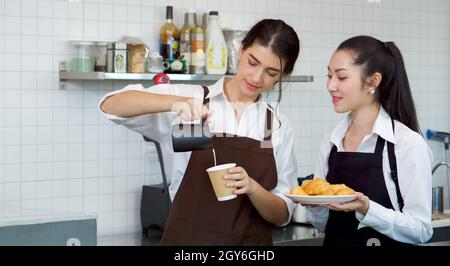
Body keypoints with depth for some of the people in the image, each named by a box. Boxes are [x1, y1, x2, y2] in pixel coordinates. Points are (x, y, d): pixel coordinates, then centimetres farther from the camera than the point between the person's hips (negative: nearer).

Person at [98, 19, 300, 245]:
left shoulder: (279, 127, 0)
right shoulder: (191, 99, -6)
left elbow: (282, 214, -1)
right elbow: (110, 105, -17)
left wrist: (252, 187, -20)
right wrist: (175, 102, -31)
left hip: (252, 240, 2)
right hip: (187, 238, -2)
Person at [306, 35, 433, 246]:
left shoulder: (409, 144, -17)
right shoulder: (330, 144, -2)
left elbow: (420, 231, -18)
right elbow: (323, 224, 6)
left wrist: (366, 209, -29)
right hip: (335, 241, 5)